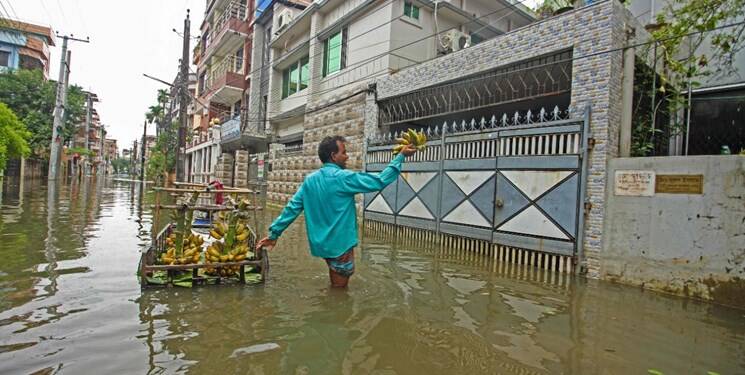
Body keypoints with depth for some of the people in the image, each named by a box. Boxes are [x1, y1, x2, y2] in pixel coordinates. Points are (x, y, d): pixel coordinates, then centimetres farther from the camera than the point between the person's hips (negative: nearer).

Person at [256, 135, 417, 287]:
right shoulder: (343, 177, -18)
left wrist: (274, 233, 8)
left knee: (335, 286, 28)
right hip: (340, 243, -7)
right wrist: (400, 156, -8)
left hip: (321, 243, 8)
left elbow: (292, 207, 2)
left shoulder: (310, 180, 2)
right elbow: (380, 181, -17)